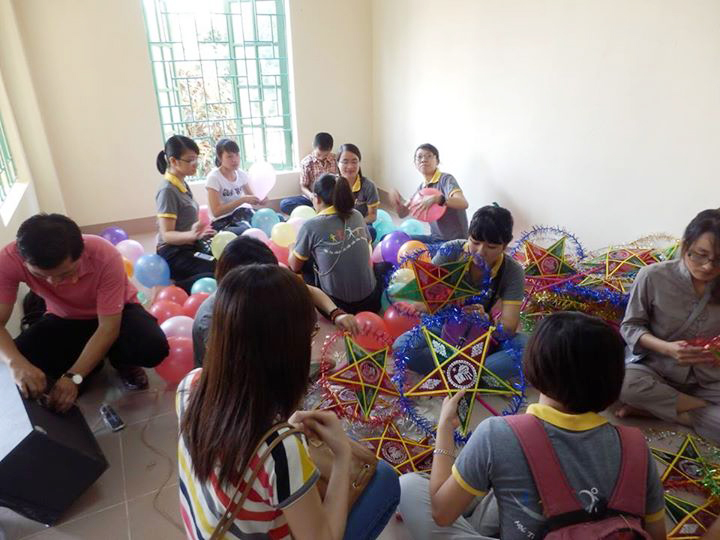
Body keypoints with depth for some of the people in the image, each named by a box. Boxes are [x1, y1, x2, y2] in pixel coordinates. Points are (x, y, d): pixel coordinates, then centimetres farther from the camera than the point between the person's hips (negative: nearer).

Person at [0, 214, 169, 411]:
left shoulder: (105, 257, -35)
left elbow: (109, 328, -30)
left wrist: (74, 377, -40)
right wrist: (16, 362, -49)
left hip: (117, 313, -2)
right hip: (65, 319, 3)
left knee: (153, 348, -32)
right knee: (20, 359, -25)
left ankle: (121, 361, 5)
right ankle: (91, 359, 4)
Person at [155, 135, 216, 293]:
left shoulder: (183, 185, 7)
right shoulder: (167, 191, -18)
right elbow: (167, 234, -22)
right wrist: (191, 235, -38)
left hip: (189, 247, 9)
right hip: (174, 253, -9)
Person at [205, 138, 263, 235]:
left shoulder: (241, 174, 5)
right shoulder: (213, 177, -11)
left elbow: (251, 197, 14)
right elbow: (216, 212, -17)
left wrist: (259, 199, -11)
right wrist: (243, 200, -24)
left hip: (243, 215, 6)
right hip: (223, 221, -6)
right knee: (246, 231, -37)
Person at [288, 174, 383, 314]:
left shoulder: (311, 226, -14)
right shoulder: (357, 215, 0)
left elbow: (294, 266, -1)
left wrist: (292, 248, 22)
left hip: (339, 305, -5)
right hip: (371, 300, 5)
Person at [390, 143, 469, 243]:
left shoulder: (446, 179, -14)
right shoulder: (422, 187, 7)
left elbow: (463, 203, -32)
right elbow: (403, 213, 9)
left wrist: (435, 199, -45)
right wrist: (397, 199, -12)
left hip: (454, 241, -7)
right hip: (435, 238, 7)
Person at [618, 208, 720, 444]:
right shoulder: (653, 276, -14)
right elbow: (630, 327, -6)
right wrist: (667, 348, -24)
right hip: (656, 369, -1)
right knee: (622, 381, -35)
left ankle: (653, 406, -13)